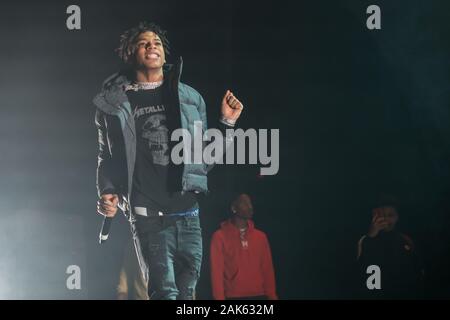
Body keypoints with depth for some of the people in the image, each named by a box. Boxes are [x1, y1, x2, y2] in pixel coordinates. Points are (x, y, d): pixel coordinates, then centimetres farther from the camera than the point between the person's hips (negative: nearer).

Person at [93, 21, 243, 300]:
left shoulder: (190, 98, 11)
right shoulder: (114, 103, 5)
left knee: (187, 291, 8)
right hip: (148, 216, -3)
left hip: (188, 212, 3)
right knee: (165, 292, -9)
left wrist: (227, 122, 6)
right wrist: (107, 192, -6)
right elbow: (107, 158, 10)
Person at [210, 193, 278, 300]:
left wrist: (272, 296, 3)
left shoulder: (260, 237, 12)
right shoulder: (220, 236, 1)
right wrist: (219, 298, -11)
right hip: (233, 297, -3)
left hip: (259, 296, 4)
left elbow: (267, 269, 11)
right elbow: (217, 270, -3)